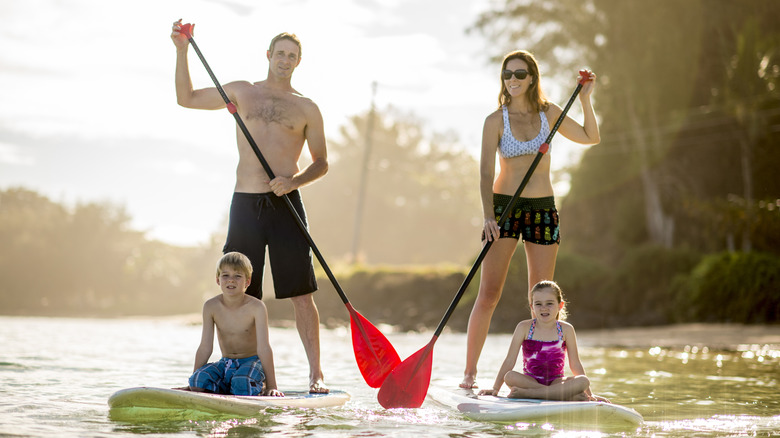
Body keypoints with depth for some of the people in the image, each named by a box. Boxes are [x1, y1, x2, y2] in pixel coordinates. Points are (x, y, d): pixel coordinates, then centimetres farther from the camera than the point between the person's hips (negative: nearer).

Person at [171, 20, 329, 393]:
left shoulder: (306, 108, 8)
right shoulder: (242, 92, 13)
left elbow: (321, 162, 9)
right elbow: (186, 98, 15)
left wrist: (294, 181, -11)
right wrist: (182, 50, 4)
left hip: (286, 205, -2)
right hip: (245, 204, 2)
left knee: (301, 293, -5)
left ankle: (316, 373, -3)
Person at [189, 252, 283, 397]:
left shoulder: (256, 307, -16)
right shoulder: (211, 307, -7)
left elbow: (263, 348, -19)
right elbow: (205, 347, -4)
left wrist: (271, 386, -21)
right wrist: (194, 382, -4)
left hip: (252, 361, -3)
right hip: (226, 363, 3)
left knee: (242, 382, -35)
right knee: (200, 379, -25)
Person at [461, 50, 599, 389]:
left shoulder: (548, 113, 6)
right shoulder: (496, 120, -4)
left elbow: (590, 137, 18)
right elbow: (485, 172, -10)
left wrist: (585, 98, 5)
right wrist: (488, 217, -23)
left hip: (543, 208, 3)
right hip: (504, 207, -3)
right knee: (488, 294, -8)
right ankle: (469, 371, -1)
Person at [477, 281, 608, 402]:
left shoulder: (566, 330, 1)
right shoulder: (524, 328, -1)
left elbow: (575, 364, 5)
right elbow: (510, 360, 0)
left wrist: (589, 394, 2)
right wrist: (495, 389, -5)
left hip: (556, 381, 1)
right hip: (529, 380, -1)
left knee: (583, 381, -28)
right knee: (510, 377, -33)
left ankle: (526, 393, -34)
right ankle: (567, 394, -33)